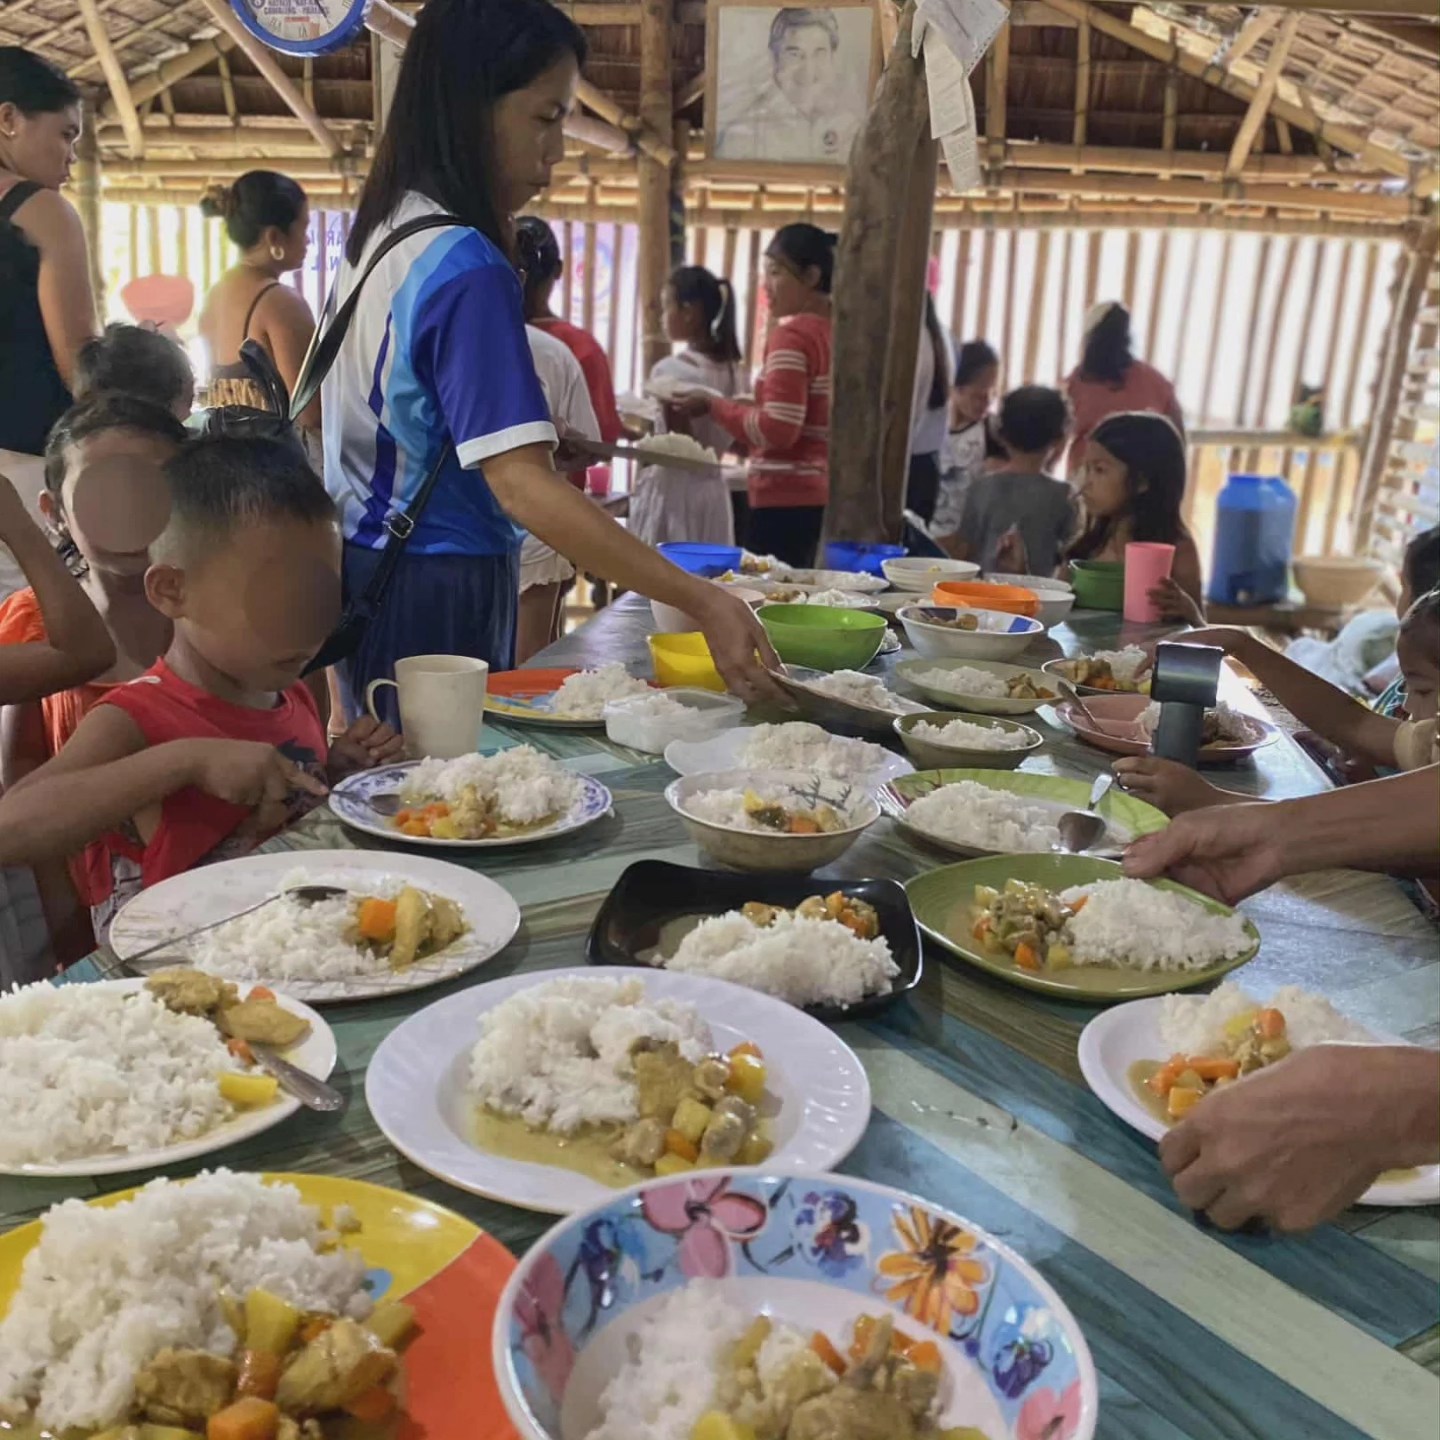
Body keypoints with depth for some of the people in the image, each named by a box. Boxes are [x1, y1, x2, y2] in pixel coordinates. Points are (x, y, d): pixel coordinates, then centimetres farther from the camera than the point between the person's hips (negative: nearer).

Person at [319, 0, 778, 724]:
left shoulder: (380, 232, 6)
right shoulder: (467, 269, -21)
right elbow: (522, 485, -30)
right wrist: (705, 603, -33)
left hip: (368, 570, 9)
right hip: (435, 590, -9)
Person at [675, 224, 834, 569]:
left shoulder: (792, 335, -11)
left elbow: (776, 430, -18)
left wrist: (714, 405, -6)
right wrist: (750, 405, 16)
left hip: (786, 498, -9)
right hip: (821, 495, 9)